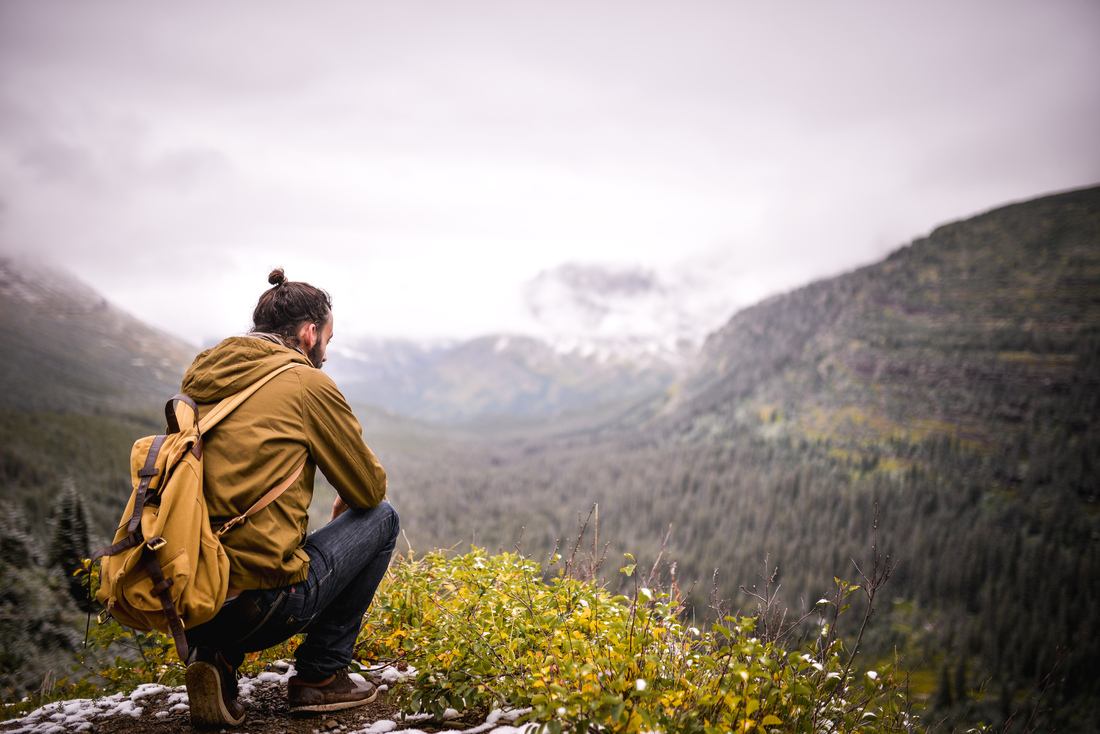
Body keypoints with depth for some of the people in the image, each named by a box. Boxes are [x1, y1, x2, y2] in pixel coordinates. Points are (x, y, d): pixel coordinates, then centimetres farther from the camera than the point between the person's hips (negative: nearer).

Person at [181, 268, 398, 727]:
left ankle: (214, 656, 15)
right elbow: (371, 488, 3)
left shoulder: (205, 383, 14)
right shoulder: (306, 383, -5)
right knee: (380, 519, 14)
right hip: (258, 600, -7)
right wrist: (350, 502, 27)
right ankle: (319, 676, 15)